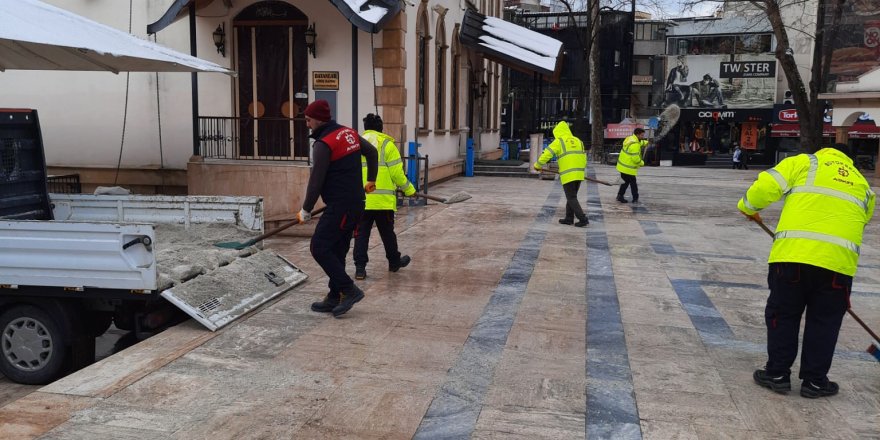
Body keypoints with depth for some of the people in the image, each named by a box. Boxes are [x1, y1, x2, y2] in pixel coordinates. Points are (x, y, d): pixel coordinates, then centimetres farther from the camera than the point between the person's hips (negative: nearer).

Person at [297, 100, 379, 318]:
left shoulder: (323, 144, -15)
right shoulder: (349, 133, 12)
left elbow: (316, 182, -15)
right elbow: (372, 152, 26)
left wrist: (306, 211, -5)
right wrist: (371, 180, 38)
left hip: (340, 206, -9)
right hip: (356, 203, 9)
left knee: (319, 248, -8)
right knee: (337, 251, 13)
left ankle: (349, 290, -6)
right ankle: (334, 299, 18)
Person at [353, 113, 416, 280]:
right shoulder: (386, 144, -2)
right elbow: (396, 172, -5)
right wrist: (409, 189, 7)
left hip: (360, 199, 2)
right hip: (383, 199, -2)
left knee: (361, 234, 6)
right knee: (387, 233, 13)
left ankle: (360, 268, 1)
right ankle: (394, 262, 30)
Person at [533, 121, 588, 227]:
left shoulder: (559, 141, -3)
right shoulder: (578, 141, 17)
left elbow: (546, 154, -7)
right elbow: (584, 158, 18)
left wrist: (537, 165, 6)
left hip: (567, 175, -7)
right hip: (579, 174, 7)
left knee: (571, 198, -1)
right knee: (572, 196, 18)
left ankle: (583, 219, -8)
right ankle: (569, 218, 23)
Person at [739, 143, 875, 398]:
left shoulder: (804, 163, 14)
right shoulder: (863, 186, 26)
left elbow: (767, 186, 1)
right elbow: (859, 223, 23)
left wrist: (748, 207, 19)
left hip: (793, 253, -2)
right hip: (839, 260, 2)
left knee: (783, 315, 12)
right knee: (824, 322, 15)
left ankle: (777, 374, 18)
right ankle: (814, 381, 22)